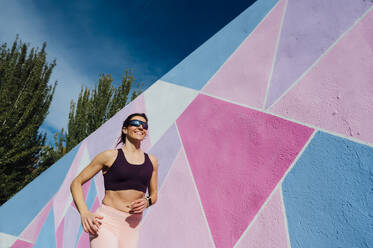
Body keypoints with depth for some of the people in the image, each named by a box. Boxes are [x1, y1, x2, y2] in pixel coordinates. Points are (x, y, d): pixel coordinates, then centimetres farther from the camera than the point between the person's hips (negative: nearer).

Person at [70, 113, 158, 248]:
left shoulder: (151, 161, 10)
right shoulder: (110, 156, -1)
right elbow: (76, 183, 2)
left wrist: (147, 201, -4)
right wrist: (84, 213, -12)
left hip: (131, 226, 4)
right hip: (106, 221, -4)